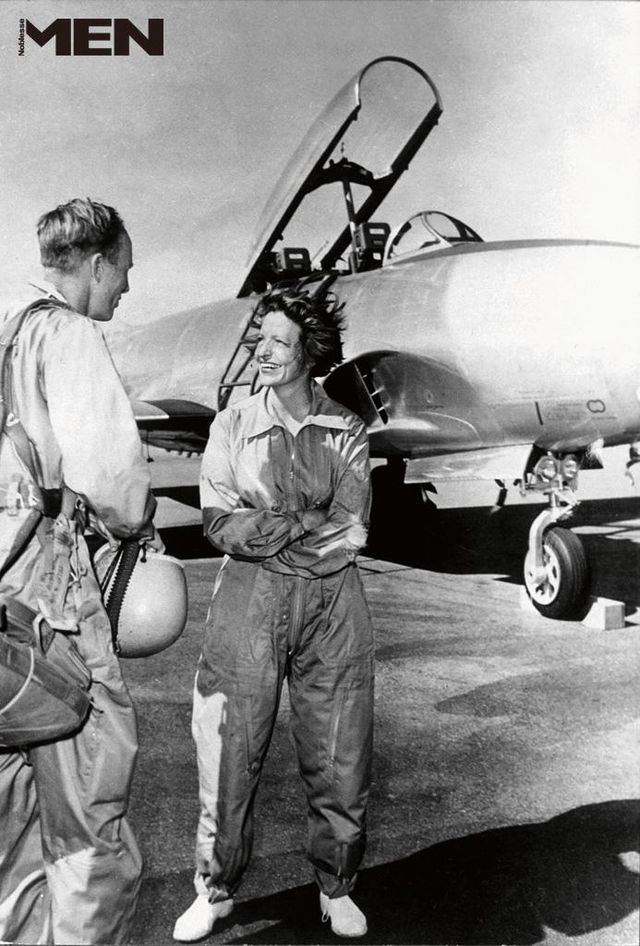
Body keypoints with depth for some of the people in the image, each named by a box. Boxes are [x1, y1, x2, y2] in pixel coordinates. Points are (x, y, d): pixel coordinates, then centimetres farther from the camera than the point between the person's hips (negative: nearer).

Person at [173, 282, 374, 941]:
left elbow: (351, 533, -6)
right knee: (230, 756, 7)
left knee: (339, 762, 8)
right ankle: (216, 891, 30)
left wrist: (263, 525, -9)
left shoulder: (346, 431, 3)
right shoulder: (232, 425, 4)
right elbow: (219, 523, -6)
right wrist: (307, 524, -11)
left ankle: (337, 888, 32)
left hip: (331, 603, 0)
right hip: (248, 601, 0)